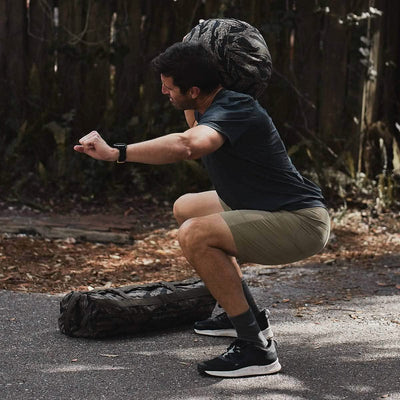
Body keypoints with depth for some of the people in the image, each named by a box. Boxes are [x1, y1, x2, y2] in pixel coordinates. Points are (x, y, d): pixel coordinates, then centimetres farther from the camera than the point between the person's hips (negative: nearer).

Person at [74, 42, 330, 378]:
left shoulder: (232, 110, -22)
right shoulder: (212, 106, 7)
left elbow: (186, 146, -43)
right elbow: (195, 151, 29)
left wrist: (115, 153, -41)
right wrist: (189, 108, 16)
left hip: (302, 223, -11)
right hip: (271, 211, 11)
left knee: (194, 235, -27)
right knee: (186, 207, 23)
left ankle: (256, 348, -19)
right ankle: (250, 316, 25)